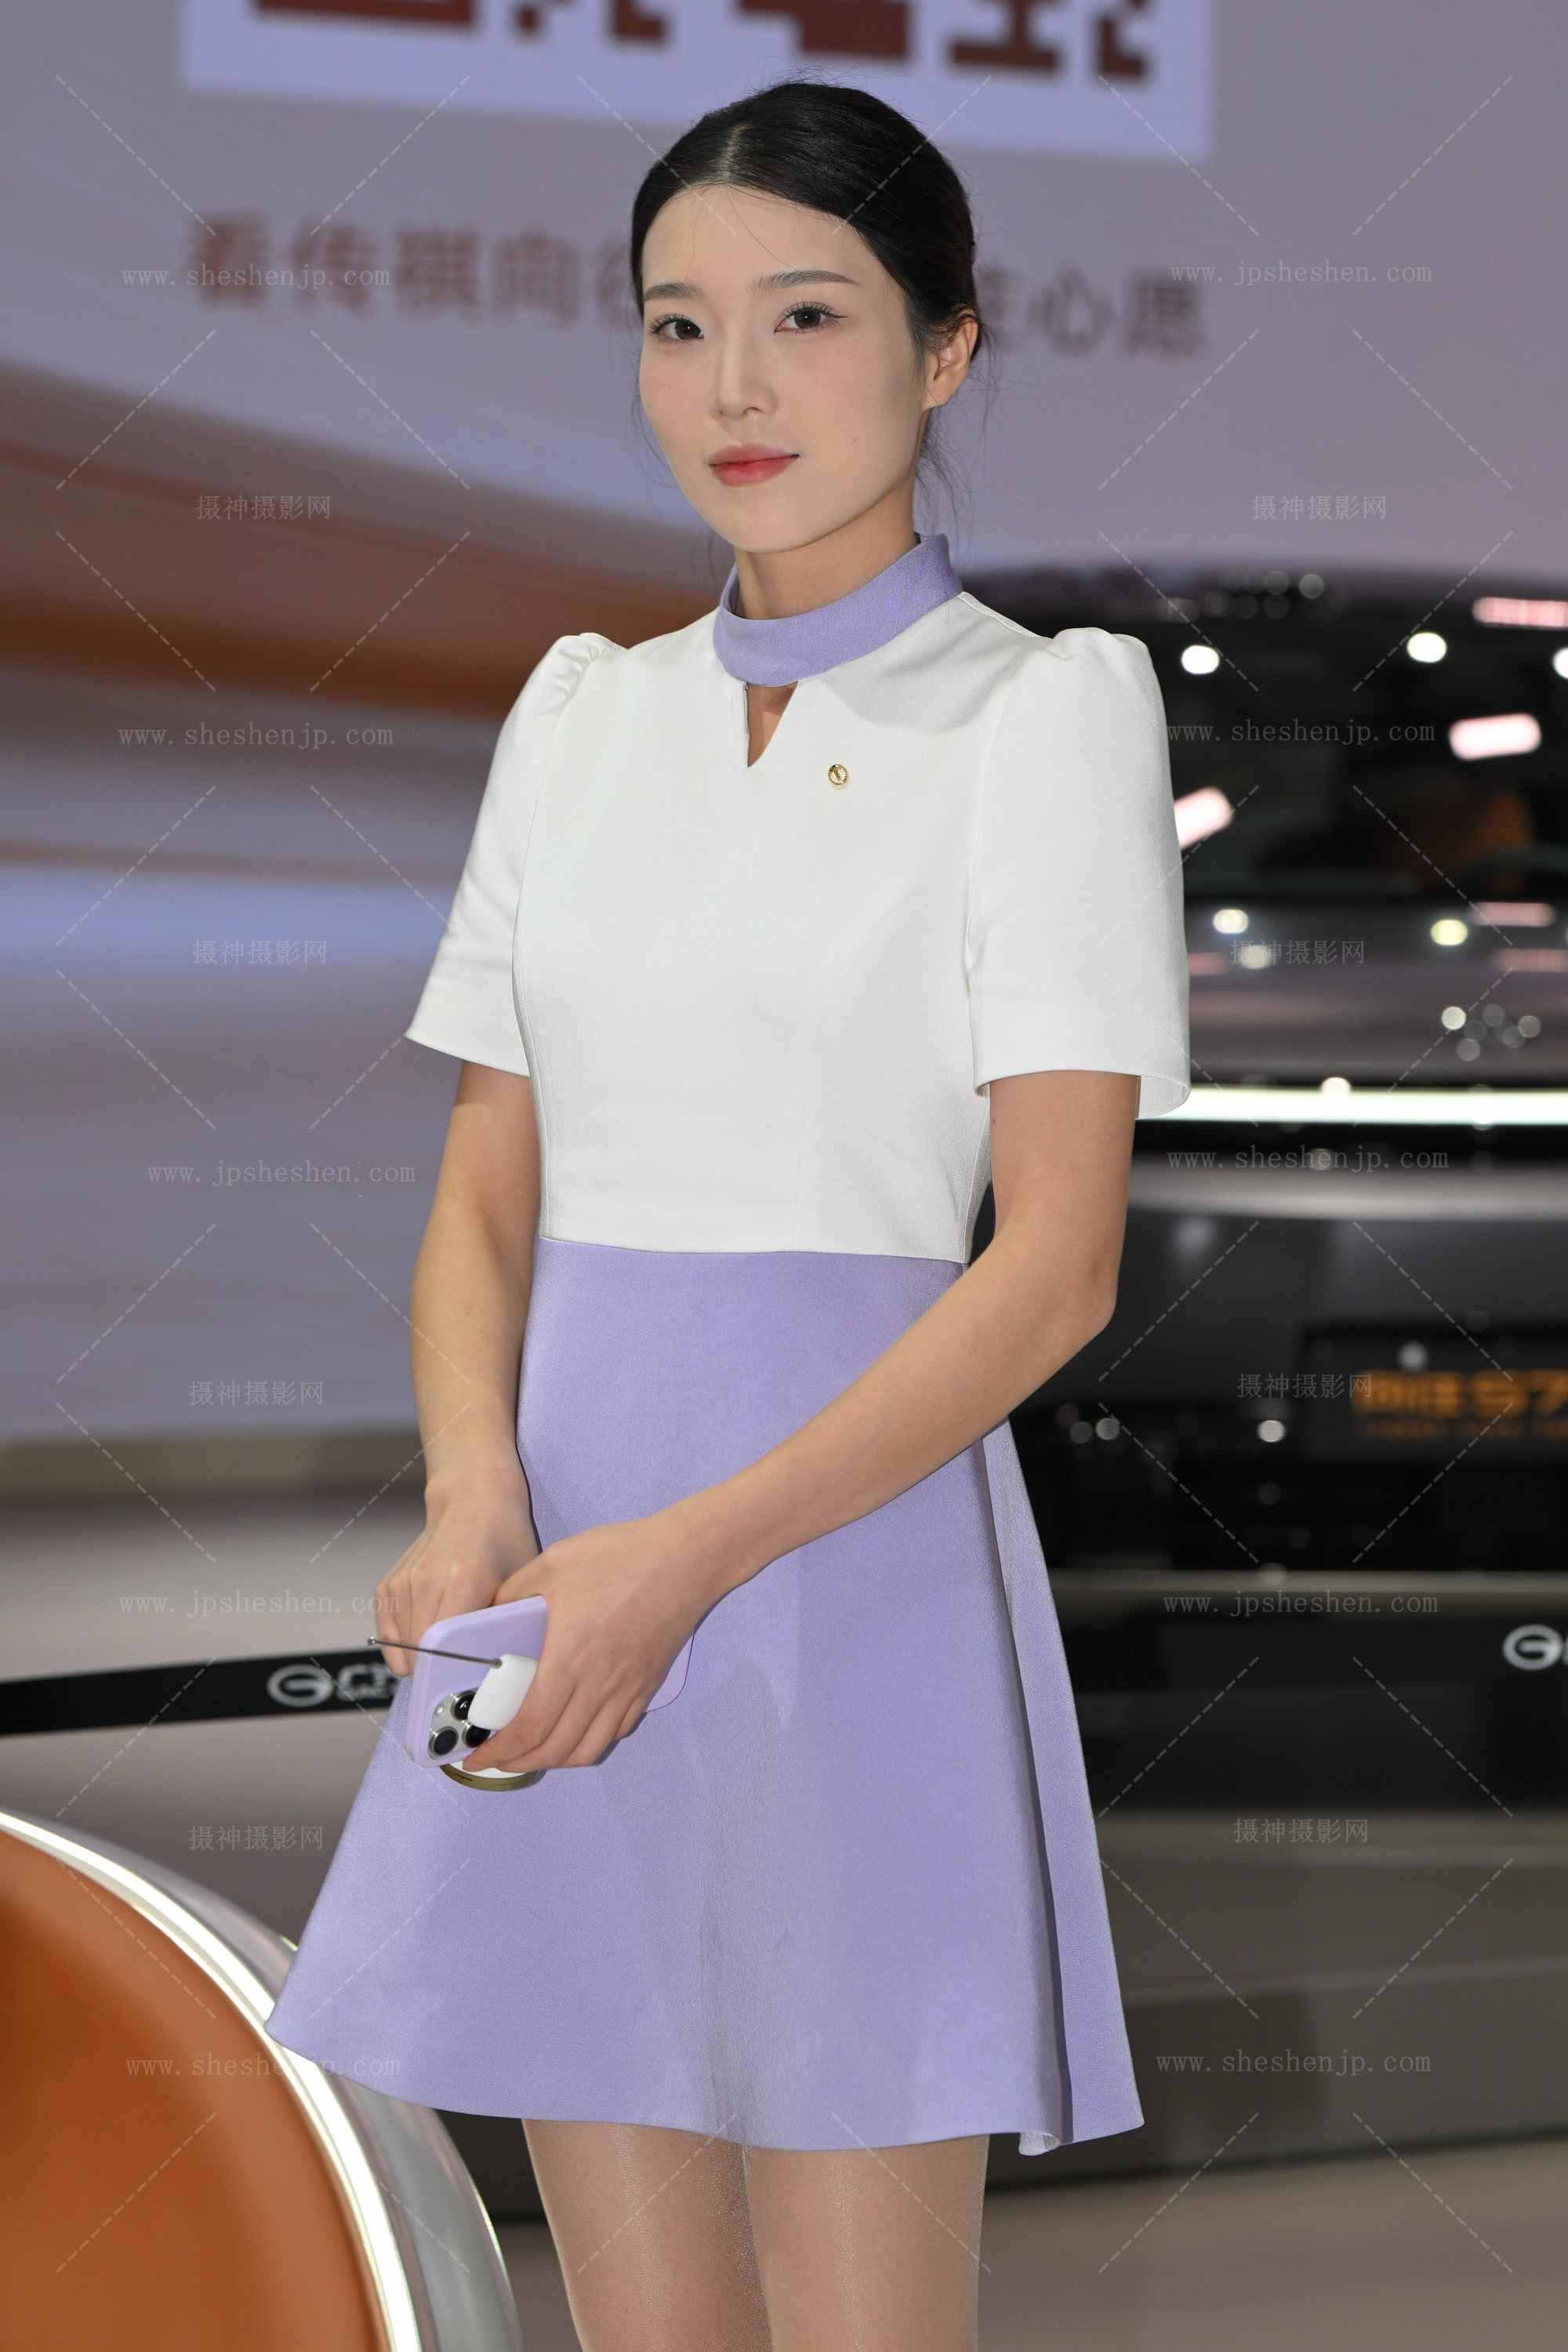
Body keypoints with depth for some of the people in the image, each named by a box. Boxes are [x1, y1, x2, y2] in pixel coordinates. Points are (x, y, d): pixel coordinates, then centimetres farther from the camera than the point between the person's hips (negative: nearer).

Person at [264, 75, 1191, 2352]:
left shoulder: (1043, 713, -4)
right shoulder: (583, 714, 13)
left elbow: (1058, 1257, -11)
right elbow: (486, 1194, 12)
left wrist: (692, 1559, -21)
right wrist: (474, 1495, -9)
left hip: (849, 1551, -5)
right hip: (572, 1586, 5)